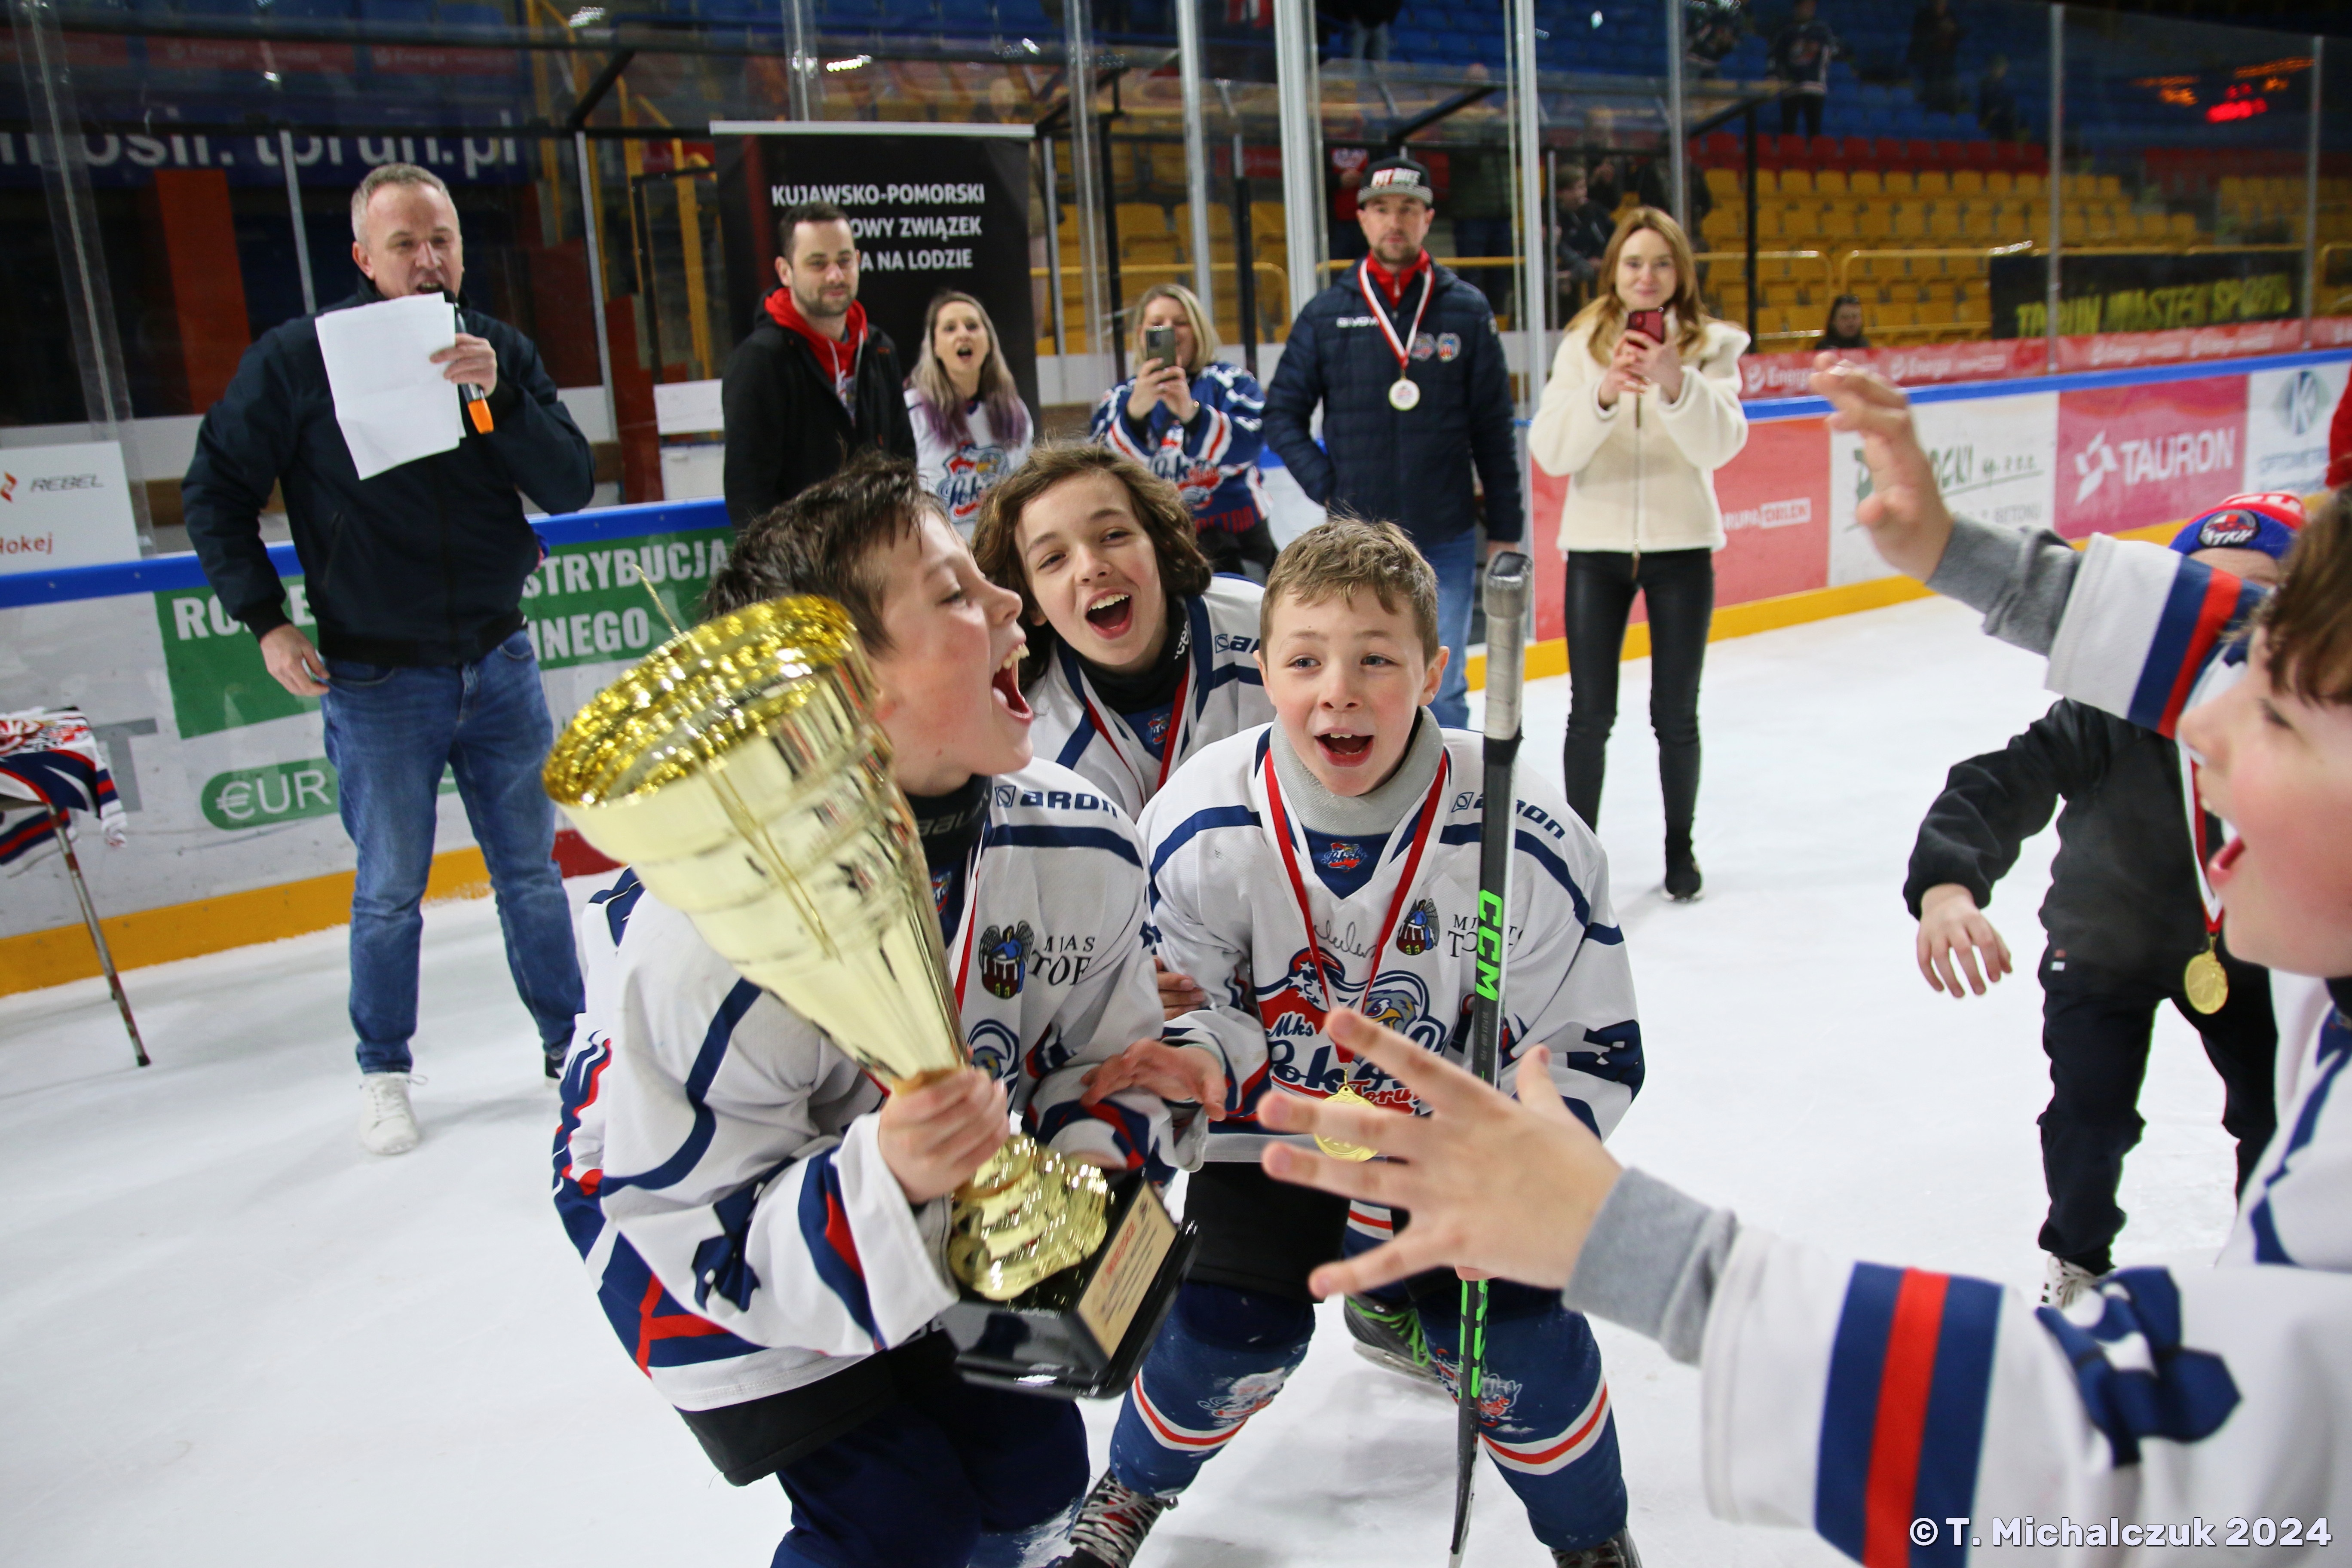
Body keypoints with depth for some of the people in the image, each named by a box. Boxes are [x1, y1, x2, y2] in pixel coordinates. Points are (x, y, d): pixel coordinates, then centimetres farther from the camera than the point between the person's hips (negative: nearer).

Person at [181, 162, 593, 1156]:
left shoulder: (501, 353, 0)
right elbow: (215, 492, 1)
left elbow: (572, 488, -8)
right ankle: (384, 1074, 25)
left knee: (531, 869, 12)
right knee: (389, 890, 7)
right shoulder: (300, 357, -7)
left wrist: (497, 398, -21)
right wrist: (265, 621, -5)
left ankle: (570, 1039, 27)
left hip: (498, 662, 2)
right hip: (375, 676, -2)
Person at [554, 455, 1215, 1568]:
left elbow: (1099, 1055, -4)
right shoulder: (705, 942, -37)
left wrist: (1089, 1165, -23)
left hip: (931, 1211, 6)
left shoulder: (1081, 848, -19)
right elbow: (693, 1235, -28)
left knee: (1034, 1470, 12)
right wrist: (883, 1182, -43)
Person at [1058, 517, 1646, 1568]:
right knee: (1225, 1328, -8)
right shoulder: (1198, 829, -22)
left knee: (1510, 1327, -11)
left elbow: (1585, 1056, -12)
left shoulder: (1524, 843, -22)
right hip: (1270, 1118, 0)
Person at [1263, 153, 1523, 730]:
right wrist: (1325, 485, -6)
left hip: (1446, 542, 0)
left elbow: (1494, 430, 3)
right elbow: (1282, 413, 6)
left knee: (1441, 693, 7)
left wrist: (1505, 530, 3)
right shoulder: (1327, 315, 3)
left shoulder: (1466, 311, 2)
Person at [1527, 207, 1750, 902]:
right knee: (1590, 713, 3)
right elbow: (1551, 451, -10)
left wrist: (1676, 384, -31)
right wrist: (1604, 392, -27)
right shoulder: (1583, 344, 2)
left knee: (1676, 713, 6)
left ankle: (1680, 844, 25)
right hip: (1596, 545, 0)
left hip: (1681, 546, 0)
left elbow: (1722, 443, -15)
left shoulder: (1712, 344, 0)